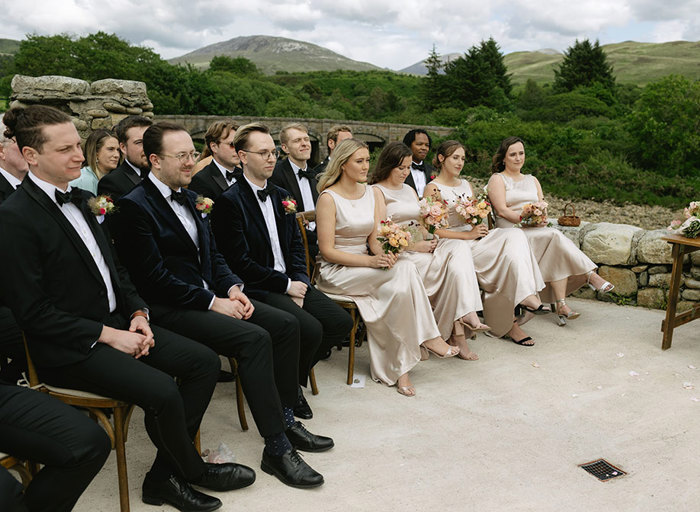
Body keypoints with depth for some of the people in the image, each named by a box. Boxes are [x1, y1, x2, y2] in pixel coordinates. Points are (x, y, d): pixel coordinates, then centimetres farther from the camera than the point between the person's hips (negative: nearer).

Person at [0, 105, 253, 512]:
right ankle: (193, 469, 5)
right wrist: (106, 335, -17)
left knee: (204, 362, -4)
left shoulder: (80, 199, 11)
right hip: (69, 349, -8)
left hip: (116, 324, 9)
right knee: (162, 391, -26)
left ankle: (166, 475, 4)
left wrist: (137, 314, 1)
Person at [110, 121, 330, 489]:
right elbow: (154, 277, -18)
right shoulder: (135, 206, -12)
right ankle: (276, 448, -19)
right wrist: (213, 303, -18)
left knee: (286, 324, -4)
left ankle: (286, 420, 7)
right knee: (255, 338, -27)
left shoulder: (189, 197, 15)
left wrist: (233, 288, -1)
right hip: (170, 308, -9)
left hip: (210, 295, 9)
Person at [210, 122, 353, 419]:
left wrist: (300, 281, -2)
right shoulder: (229, 201, -10)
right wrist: (286, 285, -13)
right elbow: (240, 262, -15)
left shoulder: (281, 196, 15)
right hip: (257, 289, -8)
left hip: (290, 283, 8)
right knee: (311, 328, -26)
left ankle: (293, 374, 13)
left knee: (341, 322, -8)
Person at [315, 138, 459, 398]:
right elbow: (327, 251, -14)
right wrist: (370, 261, -24)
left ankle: (400, 367, -22)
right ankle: (428, 336, -16)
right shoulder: (329, 198, -10)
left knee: (398, 290, -27)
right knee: (405, 268, -27)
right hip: (335, 271, -6)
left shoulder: (371, 193, 11)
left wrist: (383, 254, -16)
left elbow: (374, 237, 9)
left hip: (365, 266, 6)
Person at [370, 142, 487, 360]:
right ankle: (457, 329, -24)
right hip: (398, 252, -7)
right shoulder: (377, 191, -1)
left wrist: (430, 241, -2)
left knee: (459, 248, -23)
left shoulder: (409, 190, 25)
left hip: (421, 247, 7)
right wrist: (415, 246, -16)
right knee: (454, 267, -26)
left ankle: (466, 315, -33)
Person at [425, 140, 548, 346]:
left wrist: (481, 228, -2)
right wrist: (469, 234, -16)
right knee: (510, 255, -24)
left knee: (514, 236, -22)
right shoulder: (433, 188, -2)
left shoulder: (466, 184, 21)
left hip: (475, 238, 7)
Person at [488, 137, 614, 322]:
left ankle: (561, 305, -33)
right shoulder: (497, 179, 7)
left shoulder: (532, 180, 26)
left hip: (537, 231, 5)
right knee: (555, 236, -29)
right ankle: (589, 275, -25)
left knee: (556, 252, -28)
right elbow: (502, 210, -7)